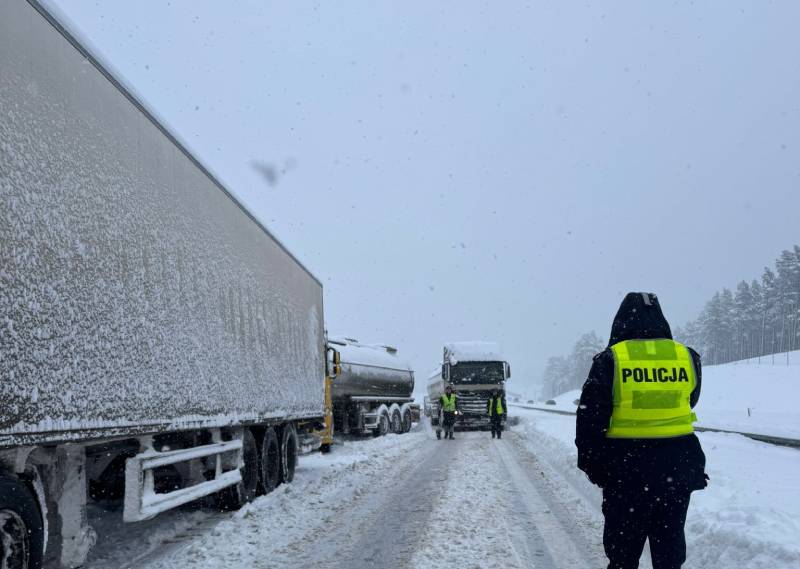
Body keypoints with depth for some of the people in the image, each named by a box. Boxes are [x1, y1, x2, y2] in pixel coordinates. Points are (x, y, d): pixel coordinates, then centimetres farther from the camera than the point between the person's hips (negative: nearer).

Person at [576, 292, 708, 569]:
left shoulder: (610, 360, -10)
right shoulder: (686, 358, -1)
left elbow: (590, 418, -8)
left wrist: (590, 462, 4)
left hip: (626, 469, -3)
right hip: (678, 470, 3)